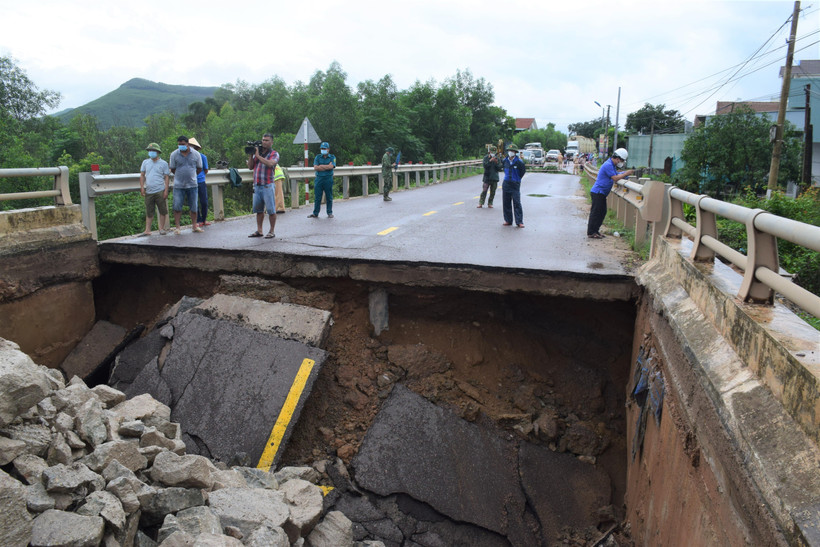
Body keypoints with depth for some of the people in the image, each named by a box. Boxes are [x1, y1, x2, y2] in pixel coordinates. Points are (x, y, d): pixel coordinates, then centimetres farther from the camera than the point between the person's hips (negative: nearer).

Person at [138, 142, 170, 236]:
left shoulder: (163, 163, 3)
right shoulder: (145, 162, 13)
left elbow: (167, 177, 1)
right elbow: (142, 175, 14)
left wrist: (166, 190, -7)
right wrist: (142, 187, 3)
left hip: (160, 191, -3)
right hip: (148, 192, 3)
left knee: (163, 211, 1)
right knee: (149, 212, 6)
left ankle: (162, 228, 12)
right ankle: (147, 230, 9)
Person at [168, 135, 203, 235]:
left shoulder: (196, 154, 1)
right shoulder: (174, 154, -1)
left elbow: (199, 169, 11)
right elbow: (173, 169, 7)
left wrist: (191, 176, 10)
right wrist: (181, 176, 6)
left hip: (192, 185, 1)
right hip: (179, 185, -1)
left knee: (194, 207, 5)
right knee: (177, 207, -3)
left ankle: (194, 226, 16)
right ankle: (177, 227, 5)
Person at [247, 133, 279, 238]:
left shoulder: (274, 154, 2)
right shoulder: (257, 152, 17)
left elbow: (270, 164, -18)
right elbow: (250, 166, 13)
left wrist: (258, 155, -12)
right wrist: (251, 155, 1)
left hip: (267, 185, -5)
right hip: (257, 185, 5)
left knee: (271, 210, -3)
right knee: (258, 210, 9)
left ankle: (271, 231, 4)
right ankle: (259, 231, 16)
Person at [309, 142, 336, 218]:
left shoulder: (332, 157, 6)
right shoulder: (317, 157, 12)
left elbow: (331, 166, -12)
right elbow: (315, 168, -2)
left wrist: (321, 166, -5)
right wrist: (326, 167, -7)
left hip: (328, 179, -2)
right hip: (319, 179, 2)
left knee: (329, 197, 3)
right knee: (317, 197, 2)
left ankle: (330, 213, 12)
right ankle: (315, 213, 6)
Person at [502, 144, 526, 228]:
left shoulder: (518, 162, -10)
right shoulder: (505, 160, 4)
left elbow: (523, 170, 5)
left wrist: (518, 178, 7)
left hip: (515, 184, -5)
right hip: (506, 184, 5)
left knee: (517, 203, -8)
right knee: (506, 203, 7)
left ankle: (519, 222, -5)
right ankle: (508, 220, 17)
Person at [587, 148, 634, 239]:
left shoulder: (612, 165, 16)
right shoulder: (608, 165, -17)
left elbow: (617, 175, 17)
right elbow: (615, 178, -19)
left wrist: (626, 173, 3)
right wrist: (626, 174, -12)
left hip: (601, 193, 10)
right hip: (597, 192, -10)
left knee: (602, 212, 12)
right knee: (596, 212, -7)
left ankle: (595, 230, 19)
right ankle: (591, 232, -2)